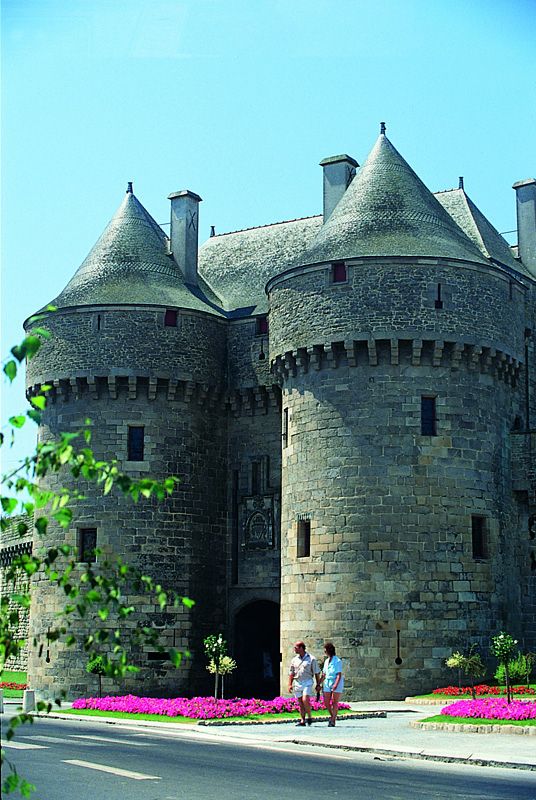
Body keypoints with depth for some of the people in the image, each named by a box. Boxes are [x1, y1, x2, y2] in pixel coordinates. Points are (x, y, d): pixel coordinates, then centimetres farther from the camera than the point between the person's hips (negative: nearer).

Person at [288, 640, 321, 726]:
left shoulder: (311, 659, -1)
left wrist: (318, 684, -2)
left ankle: (309, 717, 0)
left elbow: (317, 673, 2)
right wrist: (290, 684, 3)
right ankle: (302, 721, 8)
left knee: (305, 700, -18)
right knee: (300, 703, 4)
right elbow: (291, 673, 12)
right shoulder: (294, 660, 10)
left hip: (307, 682, -4)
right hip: (297, 683, 4)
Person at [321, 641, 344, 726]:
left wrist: (336, 684, -27)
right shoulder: (326, 661, 13)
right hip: (327, 682, 7)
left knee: (334, 702, -3)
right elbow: (324, 674, 19)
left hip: (336, 682, -7)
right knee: (326, 702, 4)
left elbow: (339, 674, -16)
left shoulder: (337, 661, -10)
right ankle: (332, 716, 25)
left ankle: (332, 721, 1)